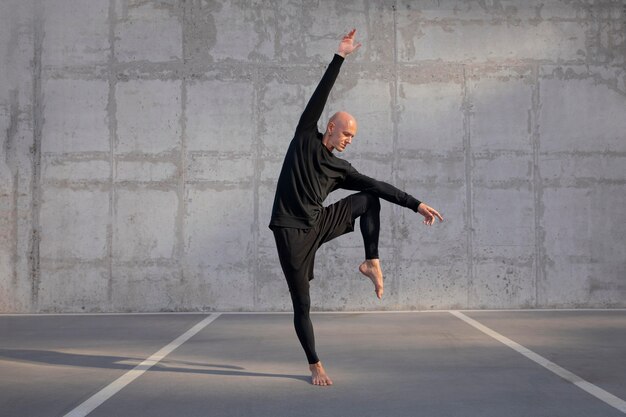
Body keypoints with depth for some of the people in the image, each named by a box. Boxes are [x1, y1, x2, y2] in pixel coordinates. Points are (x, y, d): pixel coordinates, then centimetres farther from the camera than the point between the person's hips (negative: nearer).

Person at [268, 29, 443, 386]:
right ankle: (316, 366, 12)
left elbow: (378, 185, 7)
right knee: (302, 306, -3)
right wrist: (340, 58, -7)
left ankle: (372, 263, -5)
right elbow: (319, 97, -6)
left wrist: (416, 204, 2)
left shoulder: (341, 168, 8)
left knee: (370, 199, -1)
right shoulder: (306, 137, -1)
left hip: (319, 224, 5)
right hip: (292, 232, -5)